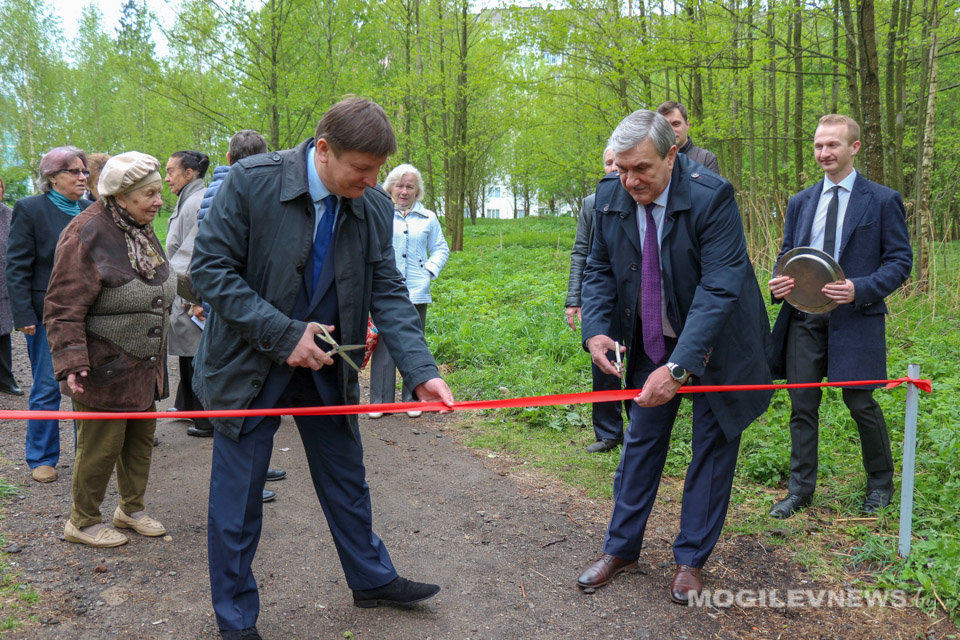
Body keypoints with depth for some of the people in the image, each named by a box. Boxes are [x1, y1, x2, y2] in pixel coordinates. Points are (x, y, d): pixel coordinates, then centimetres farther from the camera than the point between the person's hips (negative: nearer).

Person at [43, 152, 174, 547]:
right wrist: (71, 361, -27)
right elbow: (63, 309, -19)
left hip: (144, 366, 9)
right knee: (101, 446, 2)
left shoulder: (142, 232, 10)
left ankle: (131, 508, 35)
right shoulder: (87, 235, -18)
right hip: (104, 368, -8)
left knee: (141, 438, 17)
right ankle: (82, 522, 22)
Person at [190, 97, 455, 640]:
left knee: (346, 478, 19)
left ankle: (373, 579, 41)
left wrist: (422, 371, -18)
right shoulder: (252, 181, -19)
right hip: (250, 364, -4)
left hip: (326, 364, 4)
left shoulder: (375, 207, -6)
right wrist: (282, 334, -23)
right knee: (238, 497, 7)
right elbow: (210, 267, -16)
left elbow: (388, 293, -5)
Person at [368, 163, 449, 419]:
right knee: (383, 346, -1)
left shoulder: (428, 218, 13)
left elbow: (441, 249, 21)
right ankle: (379, 401, 10)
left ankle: (412, 399, 18)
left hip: (416, 293, 2)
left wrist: (430, 270, 5)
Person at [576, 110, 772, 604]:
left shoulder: (711, 197, -27)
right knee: (642, 439, 12)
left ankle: (691, 559, 22)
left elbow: (719, 289, -31)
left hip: (714, 342, -4)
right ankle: (621, 547, 25)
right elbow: (599, 270, -1)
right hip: (652, 341, 4)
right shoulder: (610, 197, -11)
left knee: (712, 446, 6)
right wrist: (595, 329, -20)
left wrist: (678, 367, -39)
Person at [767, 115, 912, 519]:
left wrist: (860, 289, -20)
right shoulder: (800, 202, 13)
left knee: (861, 403, 4)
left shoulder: (883, 201, -1)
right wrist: (779, 283, -5)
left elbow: (900, 260, -3)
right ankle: (800, 488, 20)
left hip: (855, 317, -4)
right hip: (804, 318, 4)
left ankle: (880, 482, 28)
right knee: (802, 405, 6)